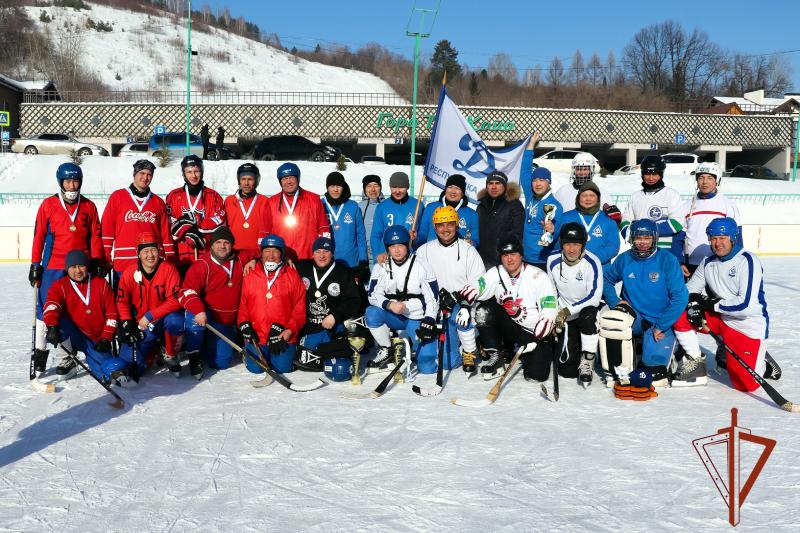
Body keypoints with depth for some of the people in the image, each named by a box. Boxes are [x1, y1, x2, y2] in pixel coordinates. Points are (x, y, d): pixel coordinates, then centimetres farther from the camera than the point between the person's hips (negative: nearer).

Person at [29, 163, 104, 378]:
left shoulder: (89, 207, 7)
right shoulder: (49, 205, 4)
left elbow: (95, 235, 8)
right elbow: (39, 235, 4)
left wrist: (96, 260, -1)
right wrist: (35, 264, 1)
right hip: (53, 267, -1)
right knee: (45, 307, 1)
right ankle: (40, 350, 14)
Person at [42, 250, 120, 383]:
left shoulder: (101, 284, 2)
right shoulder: (60, 286, 0)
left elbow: (112, 314, 2)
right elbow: (51, 306, -21)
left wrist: (106, 339, -8)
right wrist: (52, 326, -41)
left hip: (97, 341, -3)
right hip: (74, 336, 3)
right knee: (57, 322, -31)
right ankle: (68, 361, -13)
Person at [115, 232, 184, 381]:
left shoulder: (169, 269, -13)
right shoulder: (129, 273, -6)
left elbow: (175, 300, -19)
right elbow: (122, 301, 5)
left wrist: (149, 316, -23)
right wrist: (127, 324, -9)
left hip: (164, 318, -2)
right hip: (141, 326, 2)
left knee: (174, 320, -38)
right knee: (130, 364, -13)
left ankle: (171, 356, -8)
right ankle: (153, 350, 23)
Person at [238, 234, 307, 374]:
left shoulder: (293, 276, 3)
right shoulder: (250, 277, 10)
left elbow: (299, 309, 1)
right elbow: (243, 306, 12)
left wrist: (289, 330, -11)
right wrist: (244, 325, -6)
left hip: (284, 336, -1)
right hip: (256, 336, 1)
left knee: (282, 367, -16)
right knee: (255, 368, -13)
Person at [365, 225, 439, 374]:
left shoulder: (422, 265, -9)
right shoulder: (381, 267, -2)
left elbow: (433, 298, -7)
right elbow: (373, 295, -7)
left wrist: (428, 321, -19)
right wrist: (389, 304, -26)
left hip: (418, 319, -2)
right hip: (393, 317, 2)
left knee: (427, 368, -12)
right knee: (371, 313, -30)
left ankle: (408, 339, 19)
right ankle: (386, 349, -5)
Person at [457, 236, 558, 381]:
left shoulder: (538, 276, -15)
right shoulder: (496, 273, -2)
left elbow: (549, 313, -19)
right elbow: (474, 289, -16)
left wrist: (535, 341, -27)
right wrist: (458, 297, -37)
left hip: (537, 334, -3)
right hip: (510, 327, 3)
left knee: (536, 374, -20)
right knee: (484, 311, -22)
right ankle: (496, 357, -5)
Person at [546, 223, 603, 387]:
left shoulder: (592, 262, -18)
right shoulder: (553, 261, -7)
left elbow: (595, 296, -21)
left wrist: (568, 310, -25)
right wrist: (554, 316, 4)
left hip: (588, 310, -2)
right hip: (565, 316, 2)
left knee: (587, 315, -42)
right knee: (567, 370, -6)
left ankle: (587, 361, -23)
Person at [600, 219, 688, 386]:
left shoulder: (668, 260, -11)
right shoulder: (624, 259, -2)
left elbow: (680, 297, -14)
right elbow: (606, 279, 14)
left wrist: (661, 326, -16)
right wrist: (615, 302, -3)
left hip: (661, 323, -3)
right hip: (634, 317, 3)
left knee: (654, 362, -20)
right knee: (609, 319, -29)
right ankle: (615, 372, -13)